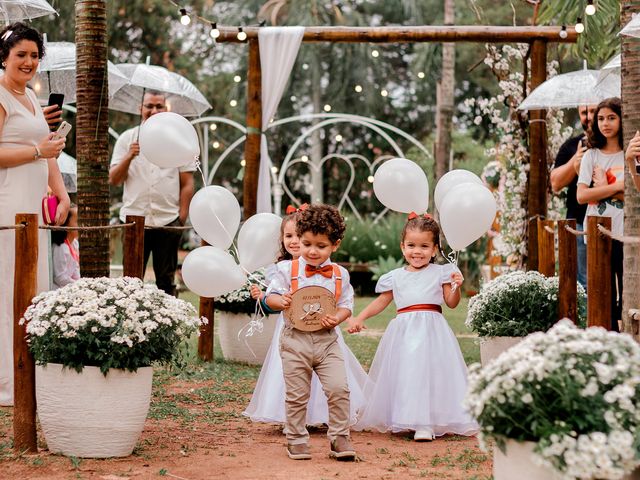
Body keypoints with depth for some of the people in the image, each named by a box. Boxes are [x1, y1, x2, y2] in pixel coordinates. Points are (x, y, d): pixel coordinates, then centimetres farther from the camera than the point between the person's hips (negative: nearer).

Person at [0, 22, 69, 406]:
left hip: (34, 207, 9)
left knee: (36, 290, 11)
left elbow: (46, 152, 23)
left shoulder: (31, 98, 21)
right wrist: (38, 150, -13)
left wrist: (62, 193, 11)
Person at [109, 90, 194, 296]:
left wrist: (182, 218, -3)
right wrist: (129, 157, -13)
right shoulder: (127, 138, 9)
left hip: (168, 221, 0)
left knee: (166, 279, 7)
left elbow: (187, 184, 6)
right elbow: (113, 180, 4)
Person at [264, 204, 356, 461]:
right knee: (296, 395, 6)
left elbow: (346, 305, 6)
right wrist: (281, 301, -24)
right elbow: (271, 297, -2)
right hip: (295, 340, -1)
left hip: (327, 339, 1)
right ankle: (296, 439, 20)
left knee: (339, 389, -8)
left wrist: (337, 317, -15)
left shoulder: (339, 274, 5)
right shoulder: (288, 269, -2)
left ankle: (339, 437, 5)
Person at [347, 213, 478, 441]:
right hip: (404, 331, 3)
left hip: (432, 331, -3)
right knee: (403, 374, 3)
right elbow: (381, 301, 18)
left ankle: (425, 424, -8)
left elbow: (452, 303, 6)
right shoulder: (396, 277, 11)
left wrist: (456, 287, -13)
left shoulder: (440, 273, 5)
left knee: (429, 374, -9)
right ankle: (403, 419, 15)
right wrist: (359, 318, 9)